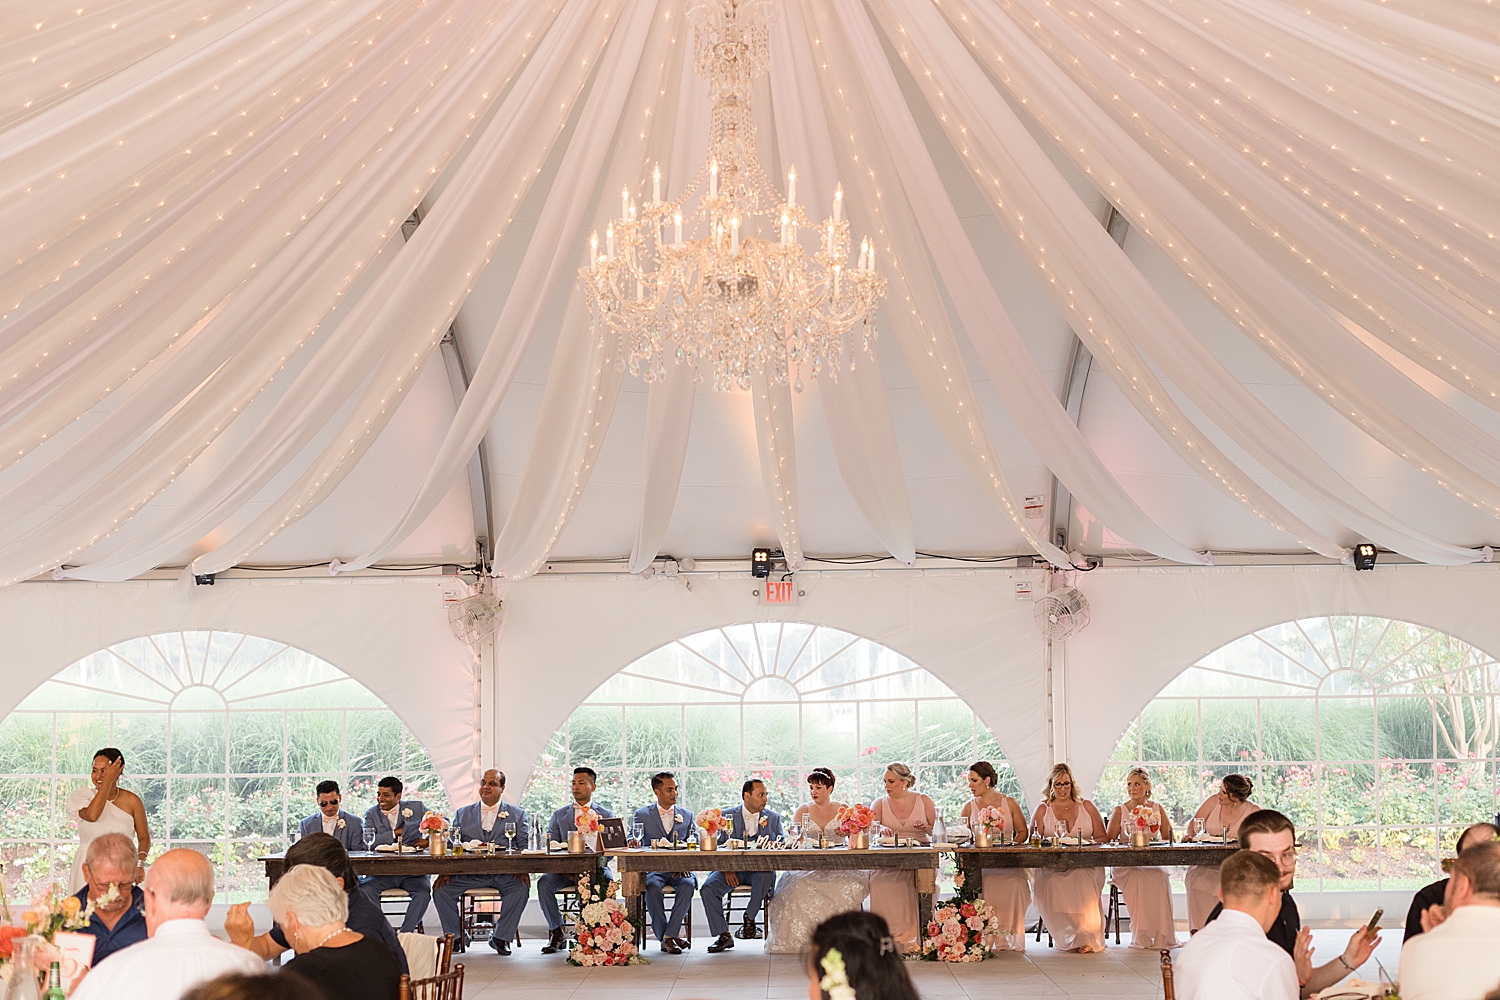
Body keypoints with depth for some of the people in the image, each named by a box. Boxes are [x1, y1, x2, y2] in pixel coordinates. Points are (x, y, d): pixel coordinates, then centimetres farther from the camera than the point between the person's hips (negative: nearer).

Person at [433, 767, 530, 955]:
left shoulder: (517, 814, 13)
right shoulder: (462, 814, 17)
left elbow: (524, 846, 4)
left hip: (503, 874, -1)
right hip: (468, 873, 2)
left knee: (521, 888, -30)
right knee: (440, 889, -20)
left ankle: (500, 937, -13)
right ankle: (456, 936, -1)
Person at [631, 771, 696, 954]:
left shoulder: (687, 814, 16)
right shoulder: (642, 814, 11)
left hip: (679, 870, 1)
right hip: (653, 869, -1)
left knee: (688, 884, -32)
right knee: (653, 888, -34)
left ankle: (670, 935, -28)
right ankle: (664, 938, -24)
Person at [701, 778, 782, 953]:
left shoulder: (773, 817, 10)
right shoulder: (727, 816, 6)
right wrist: (726, 869, -16)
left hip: (759, 868, 0)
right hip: (731, 868, 0)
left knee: (766, 876, -35)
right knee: (707, 889, -25)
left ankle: (749, 919, -14)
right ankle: (723, 935, -14)